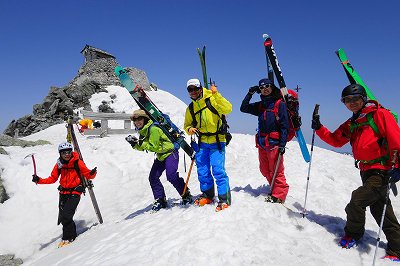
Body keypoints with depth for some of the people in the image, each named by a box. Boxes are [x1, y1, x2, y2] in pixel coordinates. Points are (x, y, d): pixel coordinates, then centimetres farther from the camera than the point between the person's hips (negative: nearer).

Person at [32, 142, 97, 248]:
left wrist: (92, 173, -31)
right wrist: (39, 180, -2)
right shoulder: (59, 165, 1)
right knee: (62, 218, 8)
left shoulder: (78, 162, -11)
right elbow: (52, 179, 9)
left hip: (75, 192, -5)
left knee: (66, 216, -14)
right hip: (63, 192, 5)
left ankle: (68, 237, 7)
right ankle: (72, 234, 30)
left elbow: (88, 175, -9)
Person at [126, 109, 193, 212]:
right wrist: (135, 144, -5)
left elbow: (154, 147, -22)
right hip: (160, 156, 9)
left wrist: (142, 143, -23)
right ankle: (160, 200, 14)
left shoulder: (153, 129, -22)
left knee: (171, 175, -21)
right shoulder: (143, 131, 6)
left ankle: (186, 195, -4)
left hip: (170, 153, -9)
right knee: (153, 178, 2)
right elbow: (142, 147, 11)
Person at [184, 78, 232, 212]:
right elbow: (187, 124, 20)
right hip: (202, 143, 6)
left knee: (218, 170, -11)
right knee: (202, 171, 11)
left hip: (217, 142, -5)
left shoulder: (212, 100, -7)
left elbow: (227, 109, -20)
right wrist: (189, 129, -3)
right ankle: (208, 195, 30)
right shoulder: (190, 109, 10)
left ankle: (224, 199, 3)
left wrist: (216, 94, -26)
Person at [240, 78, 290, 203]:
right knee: (265, 170, 13)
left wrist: (282, 144, -15)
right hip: (262, 143, 7)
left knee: (276, 171, -3)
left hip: (274, 143, -6)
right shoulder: (260, 105, 14)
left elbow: (284, 126, -8)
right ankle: (274, 190, 29)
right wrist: (250, 94, 5)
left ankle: (279, 195, 9)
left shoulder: (280, 104, -4)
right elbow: (243, 108, 15)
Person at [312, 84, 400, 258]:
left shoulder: (380, 114, -8)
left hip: (381, 171, -8)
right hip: (366, 172, 8)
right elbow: (336, 140, 14)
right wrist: (319, 128, 1)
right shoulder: (351, 124, 13)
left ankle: (353, 234, 12)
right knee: (380, 211, 14)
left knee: (356, 201, -14)